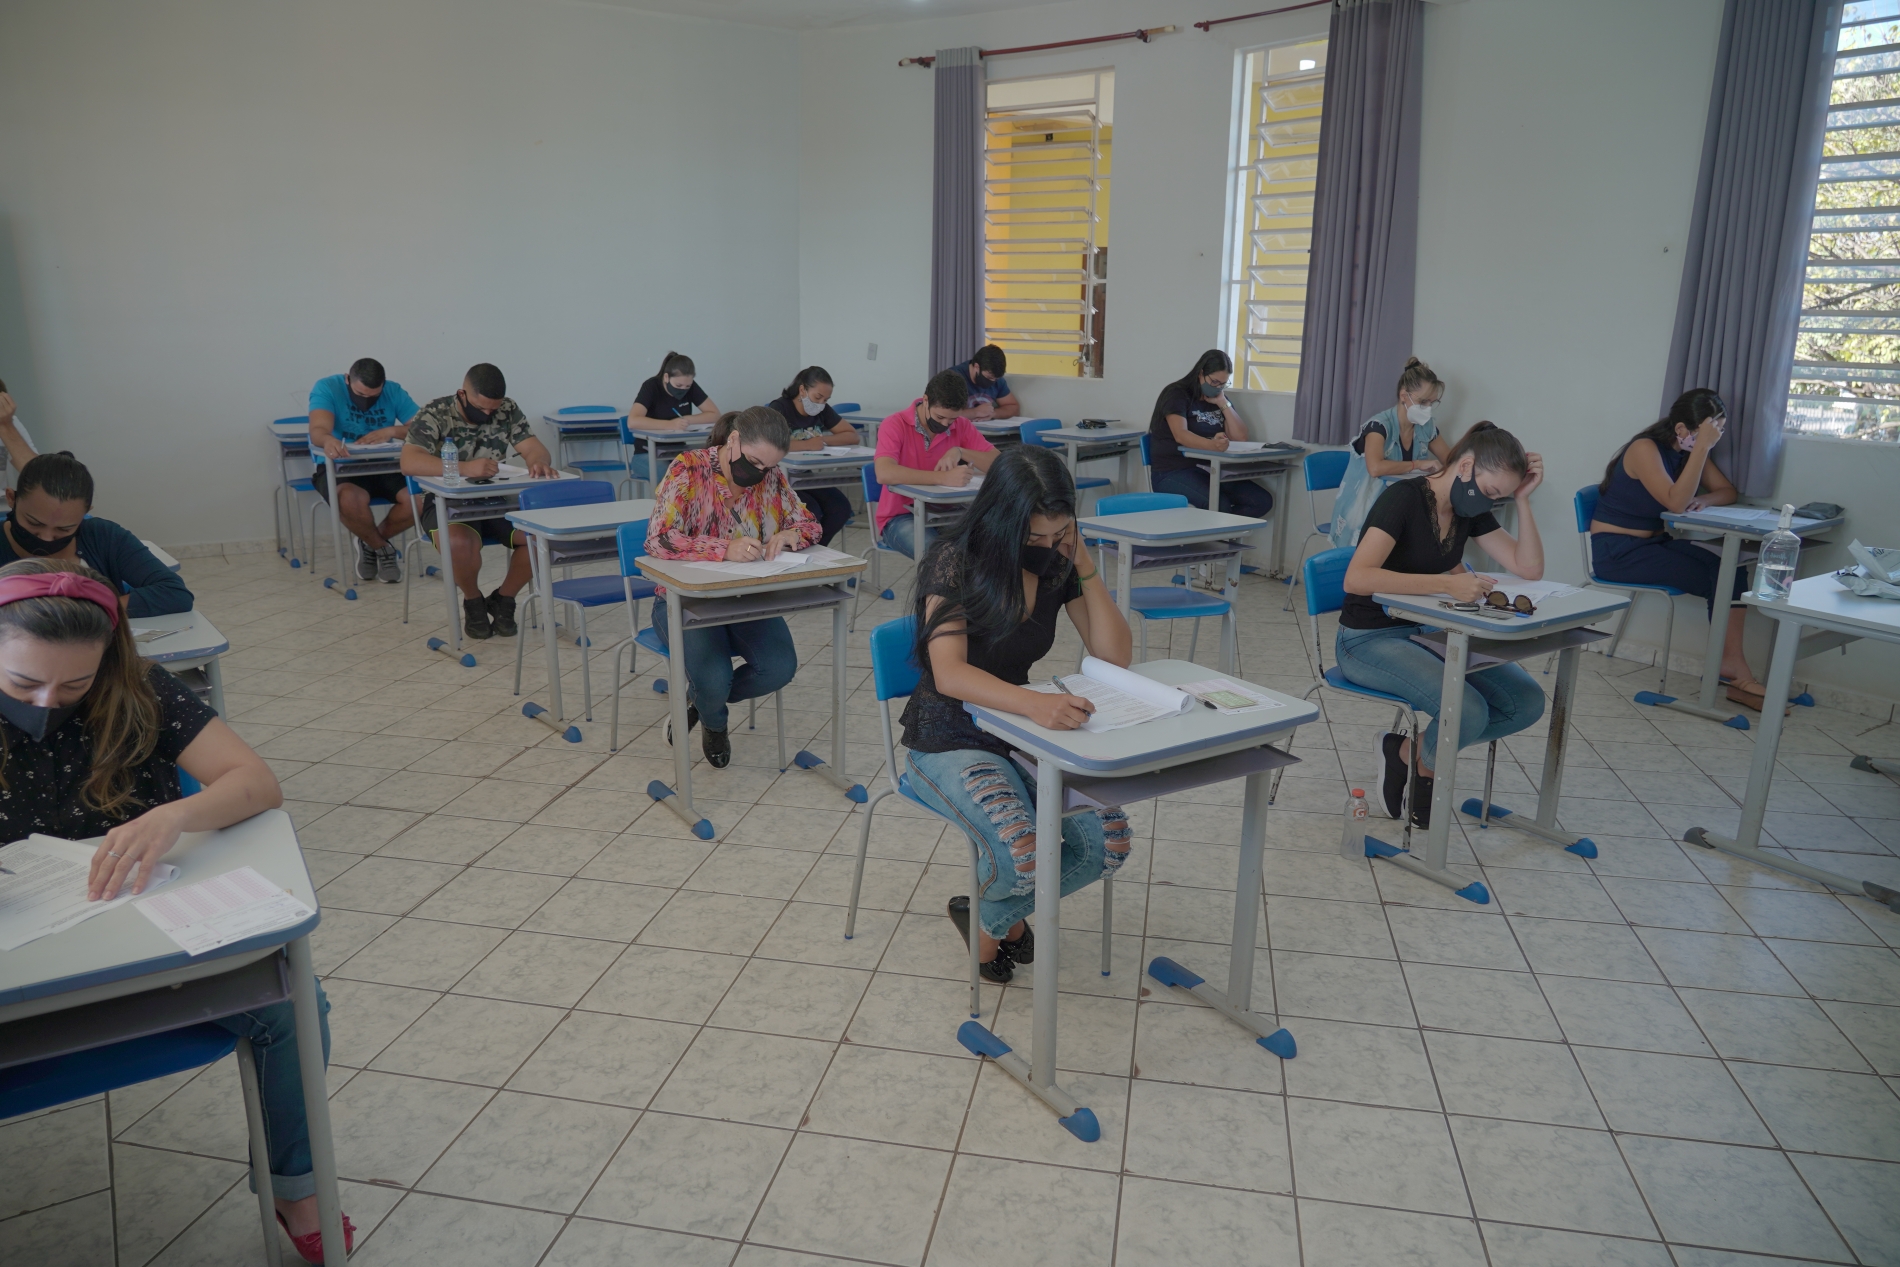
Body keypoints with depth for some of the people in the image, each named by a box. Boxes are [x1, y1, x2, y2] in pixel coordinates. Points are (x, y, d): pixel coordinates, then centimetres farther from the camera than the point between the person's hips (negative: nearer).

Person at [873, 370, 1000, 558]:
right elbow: (884, 474, -30)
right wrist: (943, 477, -38)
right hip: (901, 516, -4)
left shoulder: (962, 426, 0)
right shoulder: (895, 425, -13)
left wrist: (960, 452, -21)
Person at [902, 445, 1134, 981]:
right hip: (950, 738, -6)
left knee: (1110, 843, -15)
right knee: (1026, 856, -30)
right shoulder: (956, 561, -19)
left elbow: (1114, 657, -5)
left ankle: (994, 915, 13)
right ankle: (989, 913, 10)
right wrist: (1034, 701, -49)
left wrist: (1086, 566, -16)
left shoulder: (1057, 563, -2)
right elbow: (949, 673, -32)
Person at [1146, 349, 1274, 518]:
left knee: (1262, 501, -12)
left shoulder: (1219, 398, 15)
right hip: (1173, 472, -7)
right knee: (1220, 505, -33)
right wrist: (1211, 445, -44)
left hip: (1211, 471, 7)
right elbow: (1180, 435, -26)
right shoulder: (1176, 394, -7)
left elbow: (1241, 437, 7)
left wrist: (1223, 404, -3)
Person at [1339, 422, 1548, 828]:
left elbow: (1529, 569, 2)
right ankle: (1423, 761, 6)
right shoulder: (1404, 498, -18)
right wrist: (1447, 583, -36)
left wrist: (1523, 500, -7)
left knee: (1526, 702, -9)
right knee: (1468, 711, -28)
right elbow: (1357, 578, -32)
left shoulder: (1470, 510, 6)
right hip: (1369, 639, -8)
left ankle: (1410, 747, 6)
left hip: (1428, 634, 8)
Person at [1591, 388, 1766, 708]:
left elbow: (1728, 491, 10)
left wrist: (1703, 500, -13)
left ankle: (1731, 667, -18)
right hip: (1615, 549, -8)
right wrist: (1703, 446, -30)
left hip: (1656, 542, 8)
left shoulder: (1690, 451, 6)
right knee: (1713, 579, -20)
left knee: (1731, 572, -16)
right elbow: (1676, 502, -27)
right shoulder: (1645, 449, -17)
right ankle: (1733, 670, -6)